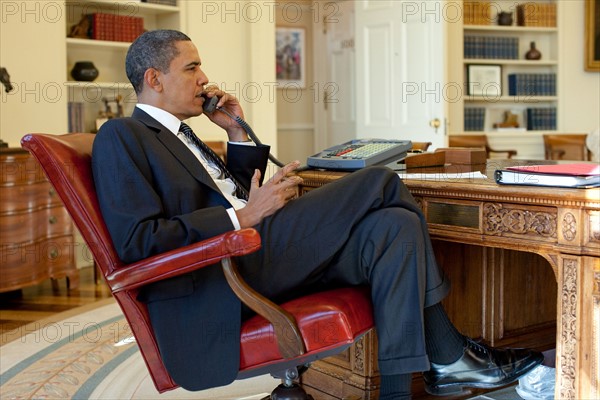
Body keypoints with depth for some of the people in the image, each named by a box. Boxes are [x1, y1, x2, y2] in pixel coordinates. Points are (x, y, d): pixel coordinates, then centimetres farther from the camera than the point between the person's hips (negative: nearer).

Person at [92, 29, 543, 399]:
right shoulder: (121, 136, -3)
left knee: (392, 226, -9)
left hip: (253, 256, 9)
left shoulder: (176, 134, 26)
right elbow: (137, 241, -15)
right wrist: (243, 217, -16)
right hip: (215, 287, -9)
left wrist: (239, 133, 16)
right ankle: (449, 356, -2)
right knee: (380, 183, -14)